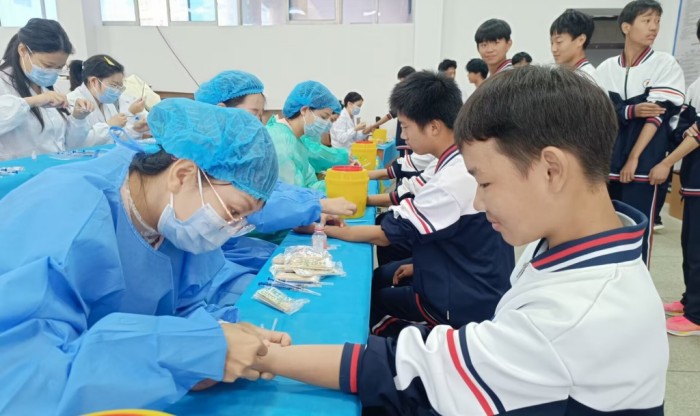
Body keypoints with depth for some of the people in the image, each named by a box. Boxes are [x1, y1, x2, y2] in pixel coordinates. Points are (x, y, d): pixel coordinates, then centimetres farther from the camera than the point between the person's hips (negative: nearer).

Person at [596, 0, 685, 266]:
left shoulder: (665, 64, 1)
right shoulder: (606, 68, 8)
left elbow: (658, 115, -7)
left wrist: (634, 158, -13)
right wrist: (633, 110, -18)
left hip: (644, 162, -3)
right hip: (607, 162, 3)